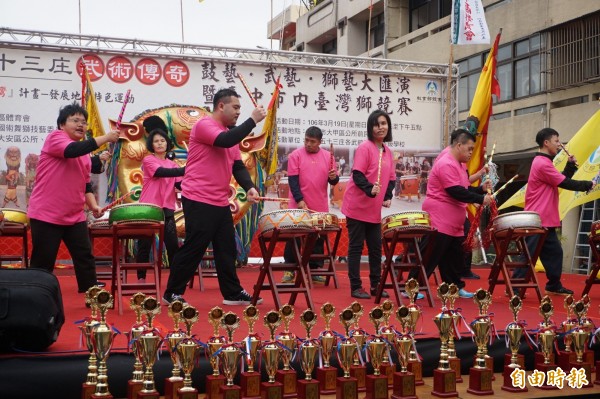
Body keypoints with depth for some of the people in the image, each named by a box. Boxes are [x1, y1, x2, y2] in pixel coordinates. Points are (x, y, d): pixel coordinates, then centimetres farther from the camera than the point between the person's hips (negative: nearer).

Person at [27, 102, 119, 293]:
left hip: (75, 217, 7)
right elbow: (72, 150, -29)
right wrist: (106, 138, -25)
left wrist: (93, 205, 3)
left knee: (86, 259, 6)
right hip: (46, 215, -7)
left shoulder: (85, 153, 15)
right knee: (42, 265, 0)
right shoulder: (55, 137, -8)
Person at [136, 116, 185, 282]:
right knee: (145, 244, 2)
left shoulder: (172, 164, 14)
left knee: (173, 244, 0)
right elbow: (162, 172, -19)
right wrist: (185, 170, -28)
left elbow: (180, 185, 6)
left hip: (167, 209, 4)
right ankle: (141, 278, 12)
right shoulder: (148, 160, -1)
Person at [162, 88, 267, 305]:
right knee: (194, 248, -3)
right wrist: (252, 120, -21)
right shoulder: (204, 125, -10)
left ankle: (233, 293, 19)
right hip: (199, 200, -9)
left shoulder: (230, 132, 17)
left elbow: (238, 165, 14)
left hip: (221, 202, 9)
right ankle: (172, 294, 9)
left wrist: (249, 187, -4)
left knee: (227, 248, 11)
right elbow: (225, 141, -29)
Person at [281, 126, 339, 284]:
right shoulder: (295, 155, -4)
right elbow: (293, 180, -9)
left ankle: (315, 269, 19)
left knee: (318, 238, 9)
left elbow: (333, 182, 9)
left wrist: (333, 177, -15)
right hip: (299, 206, -3)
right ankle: (289, 269, 14)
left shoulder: (327, 156, 5)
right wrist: (299, 200, -17)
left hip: (320, 207, 3)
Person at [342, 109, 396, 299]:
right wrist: (370, 190, -32)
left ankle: (376, 285, 22)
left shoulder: (388, 152, 12)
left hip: (375, 209, 8)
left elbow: (391, 178, 16)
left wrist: (387, 197, 1)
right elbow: (357, 175, -18)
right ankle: (355, 287, 5)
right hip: (358, 207, -7)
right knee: (356, 247, -1)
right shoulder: (365, 147, -11)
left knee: (376, 247, 12)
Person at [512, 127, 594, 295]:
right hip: (537, 220, -11)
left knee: (554, 252, 15)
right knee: (529, 255, -9)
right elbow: (565, 183, -15)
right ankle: (513, 288, -6)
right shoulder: (542, 163, -16)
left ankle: (554, 285, 25)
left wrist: (570, 165, 8)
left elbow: (561, 179, 20)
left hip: (545, 220, 11)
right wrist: (588, 185, -3)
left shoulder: (543, 162, 18)